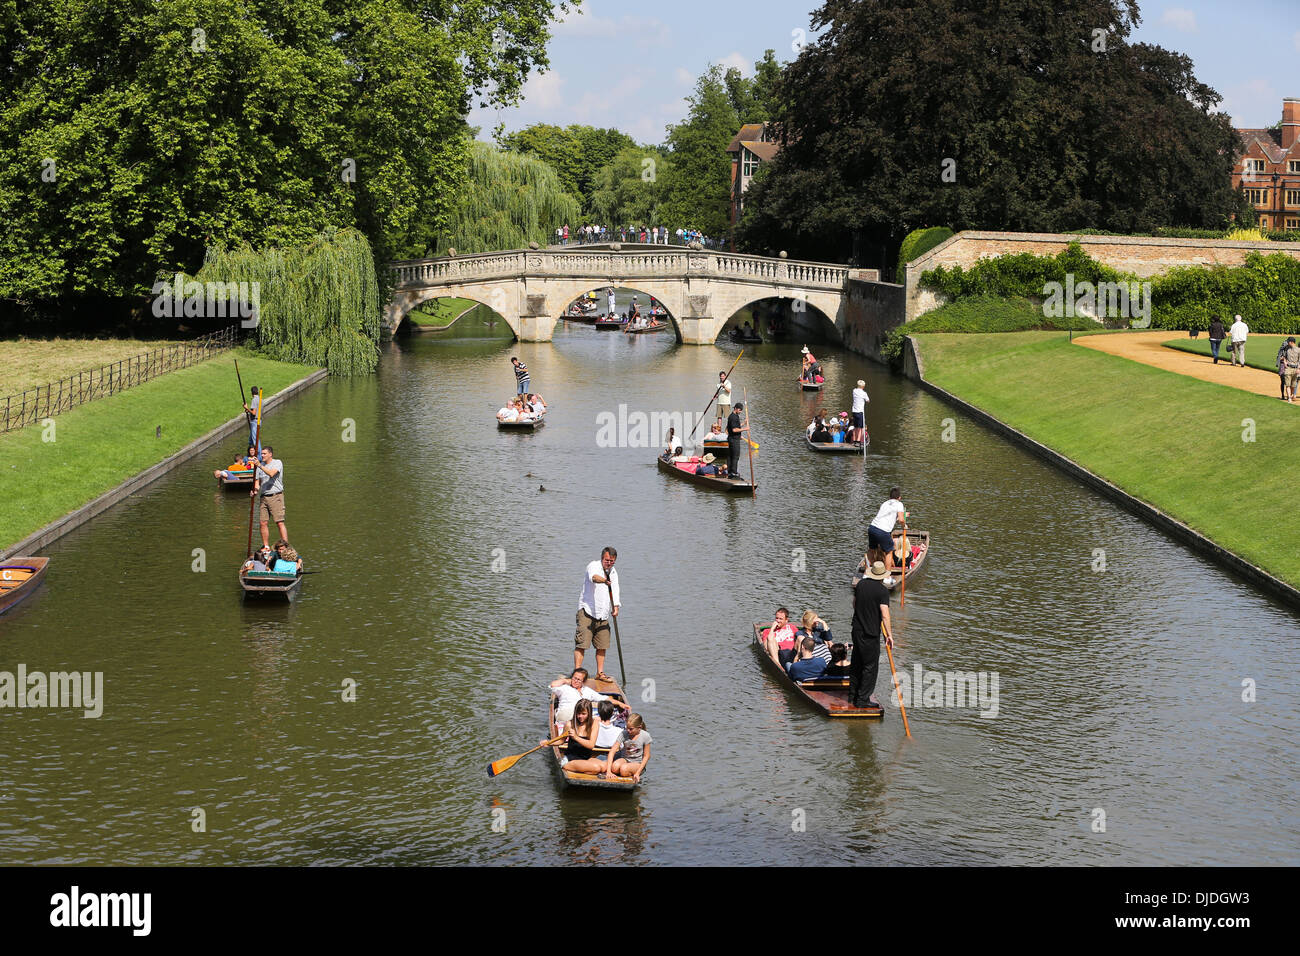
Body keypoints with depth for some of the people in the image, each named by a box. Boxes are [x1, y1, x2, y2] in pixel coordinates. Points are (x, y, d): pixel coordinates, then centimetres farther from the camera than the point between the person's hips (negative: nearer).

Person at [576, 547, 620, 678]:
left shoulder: (613, 572, 14)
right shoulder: (593, 566, -8)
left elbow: (615, 591, 12)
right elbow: (593, 576, -32)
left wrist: (615, 607, -6)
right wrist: (604, 580, -53)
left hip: (603, 614, 7)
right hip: (587, 611, -7)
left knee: (602, 645, 8)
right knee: (581, 644, -12)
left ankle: (600, 673, 18)